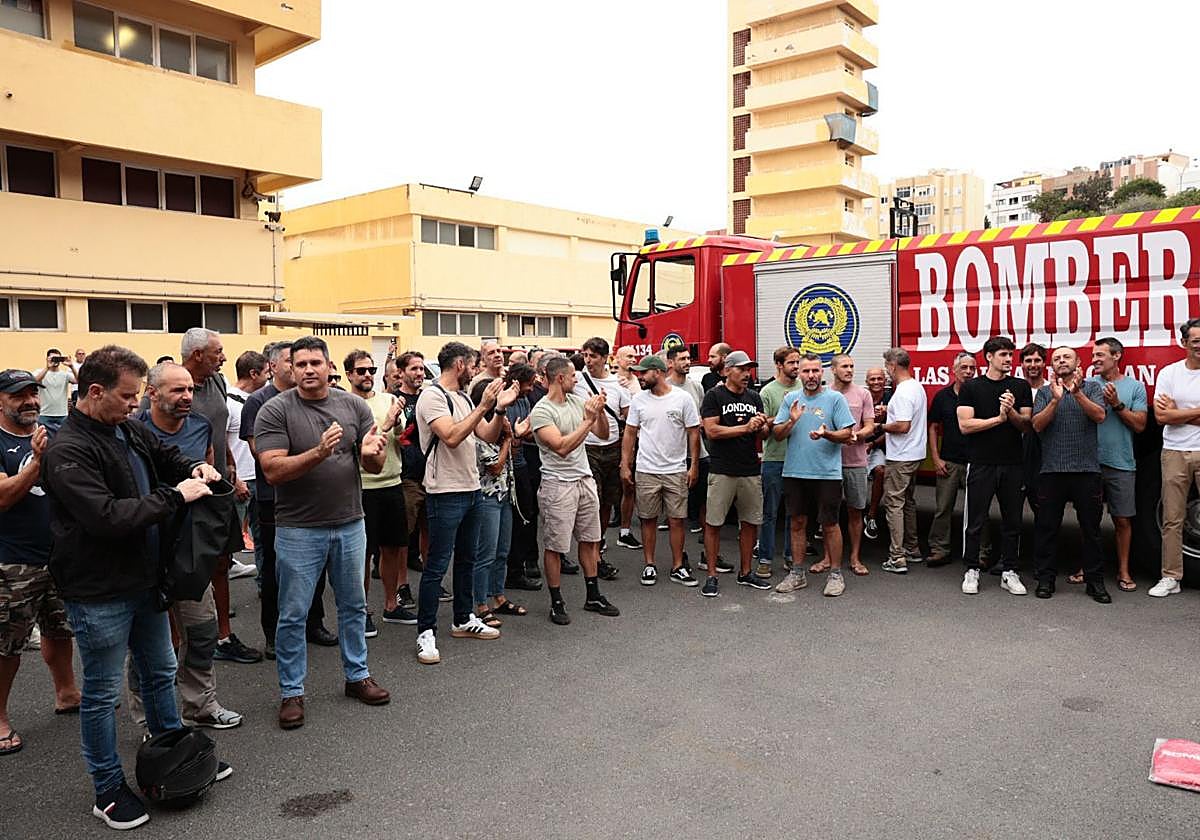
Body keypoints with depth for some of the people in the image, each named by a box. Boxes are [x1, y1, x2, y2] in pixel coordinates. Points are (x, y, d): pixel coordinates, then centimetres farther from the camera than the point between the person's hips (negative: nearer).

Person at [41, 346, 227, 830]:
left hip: (145, 580, 8)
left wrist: (195, 470, 1)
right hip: (99, 594, -8)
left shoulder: (130, 431, 4)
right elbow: (108, 517, -30)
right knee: (102, 693, 9)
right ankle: (108, 789, 25)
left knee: (160, 674, 21)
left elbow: (168, 458, 23)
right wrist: (176, 495, -24)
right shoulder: (67, 451, -21)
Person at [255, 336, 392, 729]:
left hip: (350, 524, 4)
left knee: (354, 606, 16)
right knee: (293, 615, 6)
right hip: (299, 530, -3)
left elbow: (376, 467, 2)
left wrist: (371, 453, -22)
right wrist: (319, 453, -32)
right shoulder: (275, 411, -9)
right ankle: (292, 692, 21)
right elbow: (273, 471, -18)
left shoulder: (354, 405, 1)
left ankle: (357, 675, 33)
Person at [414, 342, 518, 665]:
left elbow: (489, 436, 11)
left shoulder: (463, 398, 14)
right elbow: (451, 437, -26)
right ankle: (426, 632, 7)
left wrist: (500, 409, -5)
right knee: (437, 566, -2)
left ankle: (464, 620, 29)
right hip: (445, 493, -9)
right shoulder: (432, 396, -13)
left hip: (471, 490, 9)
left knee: (466, 559, 17)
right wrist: (483, 406, -25)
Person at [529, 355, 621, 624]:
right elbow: (562, 447, -24)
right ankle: (557, 603, 16)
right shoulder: (541, 411, -14)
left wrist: (600, 411, -8)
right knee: (554, 546, 3)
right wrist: (588, 419, -21)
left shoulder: (577, 401, 7)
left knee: (590, 540, 14)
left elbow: (603, 434, 10)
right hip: (558, 484, -7)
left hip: (585, 479, 7)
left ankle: (593, 596, 27)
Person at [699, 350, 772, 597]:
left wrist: (765, 426, -9)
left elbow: (763, 434, 15)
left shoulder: (754, 398, 14)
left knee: (751, 522, 11)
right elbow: (711, 430, -13)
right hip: (722, 471, -5)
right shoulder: (715, 396, -3)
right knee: (713, 523, -1)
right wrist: (746, 427, -15)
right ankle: (711, 575, 9)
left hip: (751, 470, 6)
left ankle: (745, 572, 24)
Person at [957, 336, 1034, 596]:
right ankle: (971, 571, 13)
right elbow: (965, 425, -8)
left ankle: (1009, 572, 19)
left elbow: (1028, 426, 3)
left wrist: (1011, 412, -15)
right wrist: (1000, 418, -11)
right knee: (975, 521, 2)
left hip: (1013, 464, 3)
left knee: (1012, 521, 9)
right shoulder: (971, 387, 0)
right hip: (981, 464, -3)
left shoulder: (1021, 387, 8)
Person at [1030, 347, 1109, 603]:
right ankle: (1045, 579, 12)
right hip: (1052, 469, 1)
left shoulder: (1092, 387, 8)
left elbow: (1099, 416, -9)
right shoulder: (1044, 393, 9)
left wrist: (1077, 392, -21)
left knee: (1091, 528, 6)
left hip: (1087, 469, 0)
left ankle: (1095, 580, 14)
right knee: (1046, 527, 4)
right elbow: (1037, 425, -4)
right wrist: (1056, 400, -16)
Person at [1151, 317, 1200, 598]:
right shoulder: (1169, 373, 4)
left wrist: (1177, 412, -9)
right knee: (1172, 519, 6)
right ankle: (1171, 577, 13)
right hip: (1175, 453, 1)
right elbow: (1161, 416, -4)